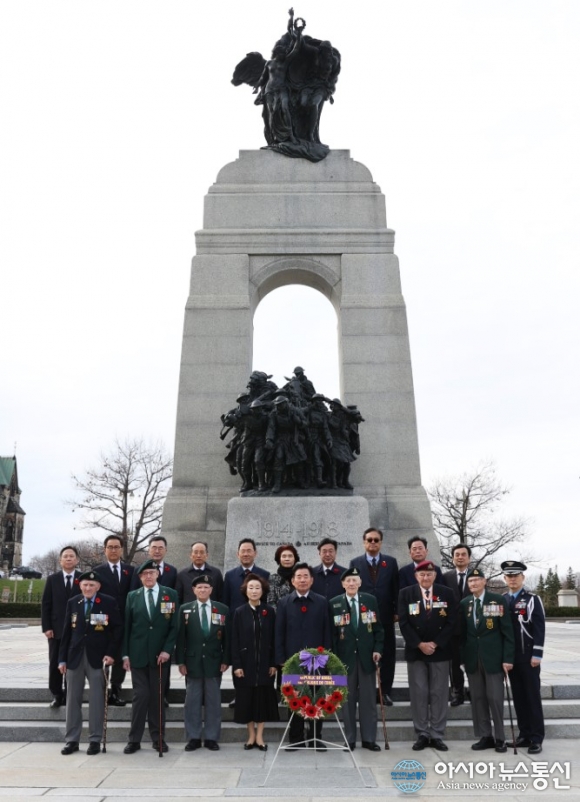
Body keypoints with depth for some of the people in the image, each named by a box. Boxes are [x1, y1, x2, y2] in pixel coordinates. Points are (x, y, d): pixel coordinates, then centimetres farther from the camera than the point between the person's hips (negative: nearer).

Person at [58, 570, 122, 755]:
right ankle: (71, 740, 18)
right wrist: (62, 658, 4)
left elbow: (118, 629, -3)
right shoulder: (72, 602, 7)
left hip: (97, 657, -3)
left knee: (97, 700, 2)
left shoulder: (109, 603, -3)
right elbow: (66, 631, 7)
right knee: (73, 699, 8)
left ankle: (95, 740, 12)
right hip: (75, 657, 3)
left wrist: (111, 653, -12)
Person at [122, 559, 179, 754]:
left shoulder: (170, 595, 2)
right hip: (138, 654, 0)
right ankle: (134, 739, 10)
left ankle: (158, 738, 17)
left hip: (161, 654, 0)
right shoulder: (132, 596, 6)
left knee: (157, 696, 6)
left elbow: (174, 626, -1)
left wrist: (167, 650, -10)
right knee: (140, 696, -1)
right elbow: (126, 627, 6)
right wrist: (125, 654, 1)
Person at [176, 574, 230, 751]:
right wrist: (181, 661, -5)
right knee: (192, 701, 6)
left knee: (213, 701, 6)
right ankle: (193, 738, 16)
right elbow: (180, 637, 0)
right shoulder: (184, 609, 2)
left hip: (214, 662, 0)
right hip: (193, 662, 0)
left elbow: (226, 637, 3)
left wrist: (226, 660, -3)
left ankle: (212, 738, 17)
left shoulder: (222, 609, 3)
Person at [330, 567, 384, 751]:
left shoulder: (371, 600, 5)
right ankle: (350, 739, 16)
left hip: (367, 655, 1)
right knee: (347, 699, 6)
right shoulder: (334, 603, -1)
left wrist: (378, 649, -5)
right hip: (345, 656, -1)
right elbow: (331, 632, -1)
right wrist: (334, 656, -6)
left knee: (368, 698, 6)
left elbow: (378, 628, 6)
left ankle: (369, 738, 16)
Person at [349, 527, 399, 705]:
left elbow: (396, 588, 4)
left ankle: (386, 691, 16)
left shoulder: (391, 562, 5)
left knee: (387, 654, 6)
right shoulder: (355, 563, 3)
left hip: (385, 616, 1)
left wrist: (396, 611, -1)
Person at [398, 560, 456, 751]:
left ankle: (437, 736, 12)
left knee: (439, 694, 4)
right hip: (415, 651, 0)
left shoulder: (446, 594, 3)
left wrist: (435, 643, -10)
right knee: (419, 694, 2)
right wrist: (419, 644, -11)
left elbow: (451, 622, -1)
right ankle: (422, 735, 11)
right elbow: (403, 623, -4)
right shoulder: (405, 594, 1)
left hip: (440, 651, 1)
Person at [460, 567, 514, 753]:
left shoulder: (498, 600, -4)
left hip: (493, 657, -4)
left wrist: (508, 657, -10)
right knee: (477, 698, 6)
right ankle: (485, 736, 16)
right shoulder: (464, 604, 7)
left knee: (495, 698, 0)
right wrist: (462, 656, 4)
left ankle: (500, 738, 13)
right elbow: (463, 633, 10)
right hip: (472, 658, 4)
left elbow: (507, 631, -6)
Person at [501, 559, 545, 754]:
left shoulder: (532, 599, -5)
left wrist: (537, 654, -15)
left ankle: (536, 738, 5)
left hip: (528, 656, -5)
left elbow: (539, 628, -9)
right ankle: (524, 734, 17)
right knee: (518, 696, 9)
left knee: (533, 696, 0)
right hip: (511, 656, 5)